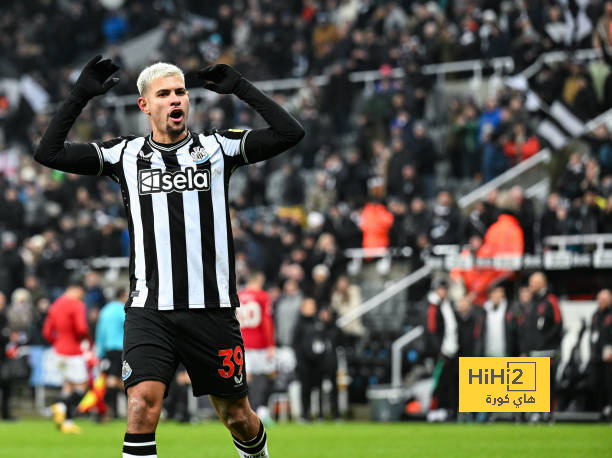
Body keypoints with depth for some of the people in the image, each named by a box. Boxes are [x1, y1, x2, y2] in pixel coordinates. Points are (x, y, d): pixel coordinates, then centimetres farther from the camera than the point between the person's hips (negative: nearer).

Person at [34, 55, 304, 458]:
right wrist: (81, 95, -3)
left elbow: (289, 133, -3)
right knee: (143, 405, -20)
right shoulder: (126, 154, 8)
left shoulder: (218, 148, 6)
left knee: (237, 417, 11)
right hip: (149, 313, 0)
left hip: (212, 310, 0)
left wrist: (241, 88, -3)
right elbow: (49, 153, 3)